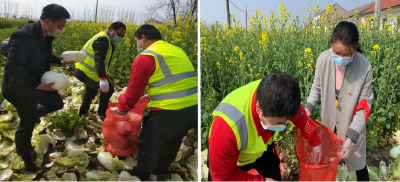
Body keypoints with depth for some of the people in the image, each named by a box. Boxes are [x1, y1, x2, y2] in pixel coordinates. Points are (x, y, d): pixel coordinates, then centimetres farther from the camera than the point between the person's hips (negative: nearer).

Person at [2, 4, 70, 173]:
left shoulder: (46, 36, -4)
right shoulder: (23, 37, -31)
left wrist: (61, 61, -3)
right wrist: (37, 85, -34)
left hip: (41, 83, 7)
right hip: (23, 88, -7)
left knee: (57, 104, 20)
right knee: (27, 125, 7)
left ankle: (34, 114, 46)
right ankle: (25, 157, 32)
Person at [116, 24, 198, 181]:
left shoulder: (145, 57, -7)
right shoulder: (177, 50, 16)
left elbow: (133, 91, -3)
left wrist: (122, 109, 15)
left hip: (168, 112, -8)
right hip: (193, 108, 8)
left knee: (148, 145, 17)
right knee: (172, 143, 28)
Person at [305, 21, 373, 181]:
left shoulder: (364, 67, -26)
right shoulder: (323, 59, -20)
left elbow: (364, 107, -18)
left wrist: (350, 138, -25)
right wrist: (308, 109, -17)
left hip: (352, 124, -2)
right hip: (328, 122, 2)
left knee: (358, 163, 17)